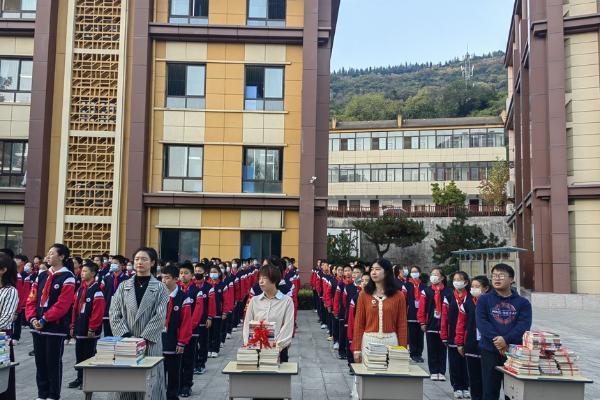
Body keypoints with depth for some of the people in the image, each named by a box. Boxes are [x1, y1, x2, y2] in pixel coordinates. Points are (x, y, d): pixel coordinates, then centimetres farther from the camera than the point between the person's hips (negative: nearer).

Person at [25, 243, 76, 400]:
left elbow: (62, 304, -16)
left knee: (53, 362, 2)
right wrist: (32, 318, -7)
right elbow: (31, 299, 7)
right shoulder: (42, 275, 11)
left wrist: (44, 319, -18)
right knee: (40, 361, 13)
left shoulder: (67, 278, -9)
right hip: (37, 326, 6)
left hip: (56, 327, -6)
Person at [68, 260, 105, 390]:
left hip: (89, 331, -8)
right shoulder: (80, 289, 11)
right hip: (79, 329, 8)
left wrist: (92, 329, -18)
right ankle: (80, 378, 27)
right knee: (79, 355, 15)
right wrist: (73, 326, 11)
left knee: (89, 356, 2)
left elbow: (98, 312, -19)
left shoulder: (97, 290, -14)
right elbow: (75, 308, 14)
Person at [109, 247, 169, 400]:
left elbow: (160, 316, -6)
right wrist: (125, 336, -10)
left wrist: (144, 338, -14)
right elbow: (114, 313, 2)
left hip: (150, 343, -2)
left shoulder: (160, 288, 2)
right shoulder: (123, 286, 9)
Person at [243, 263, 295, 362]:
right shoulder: (254, 301, 7)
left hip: (279, 350, -2)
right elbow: (247, 325, 5)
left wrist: (277, 346, -19)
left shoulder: (287, 301, -3)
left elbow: (287, 327, -8)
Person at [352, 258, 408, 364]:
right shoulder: (364, 294, 1)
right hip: (369, 340, 1)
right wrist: (357, 348, 0)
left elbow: (402, 325, 2)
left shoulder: (398, 296, 0)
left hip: (390, 341, 0)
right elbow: (359, 323, 3)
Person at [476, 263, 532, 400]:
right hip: (490, 352, 0)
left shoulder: (522, 303, 7)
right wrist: (496, 340, -19)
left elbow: (524, 325, -7)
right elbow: (481, 322, -6)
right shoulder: (484, 300, 6)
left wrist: (506, 339, -20)